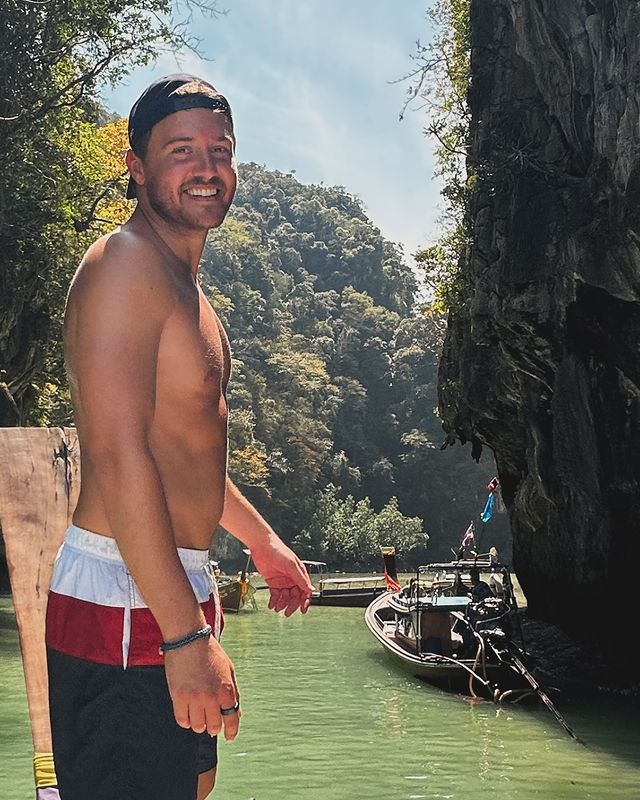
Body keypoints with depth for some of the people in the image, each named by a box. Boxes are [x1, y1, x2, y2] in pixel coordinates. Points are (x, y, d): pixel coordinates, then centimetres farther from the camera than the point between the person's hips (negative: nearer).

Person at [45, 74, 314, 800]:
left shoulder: (181, 280, 17)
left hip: (175, 587, 11)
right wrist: (186, 635, -27)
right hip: (127, 604, -10)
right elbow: (118, 456, -25)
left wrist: (260, 538, 34)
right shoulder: (126, 264, -16)